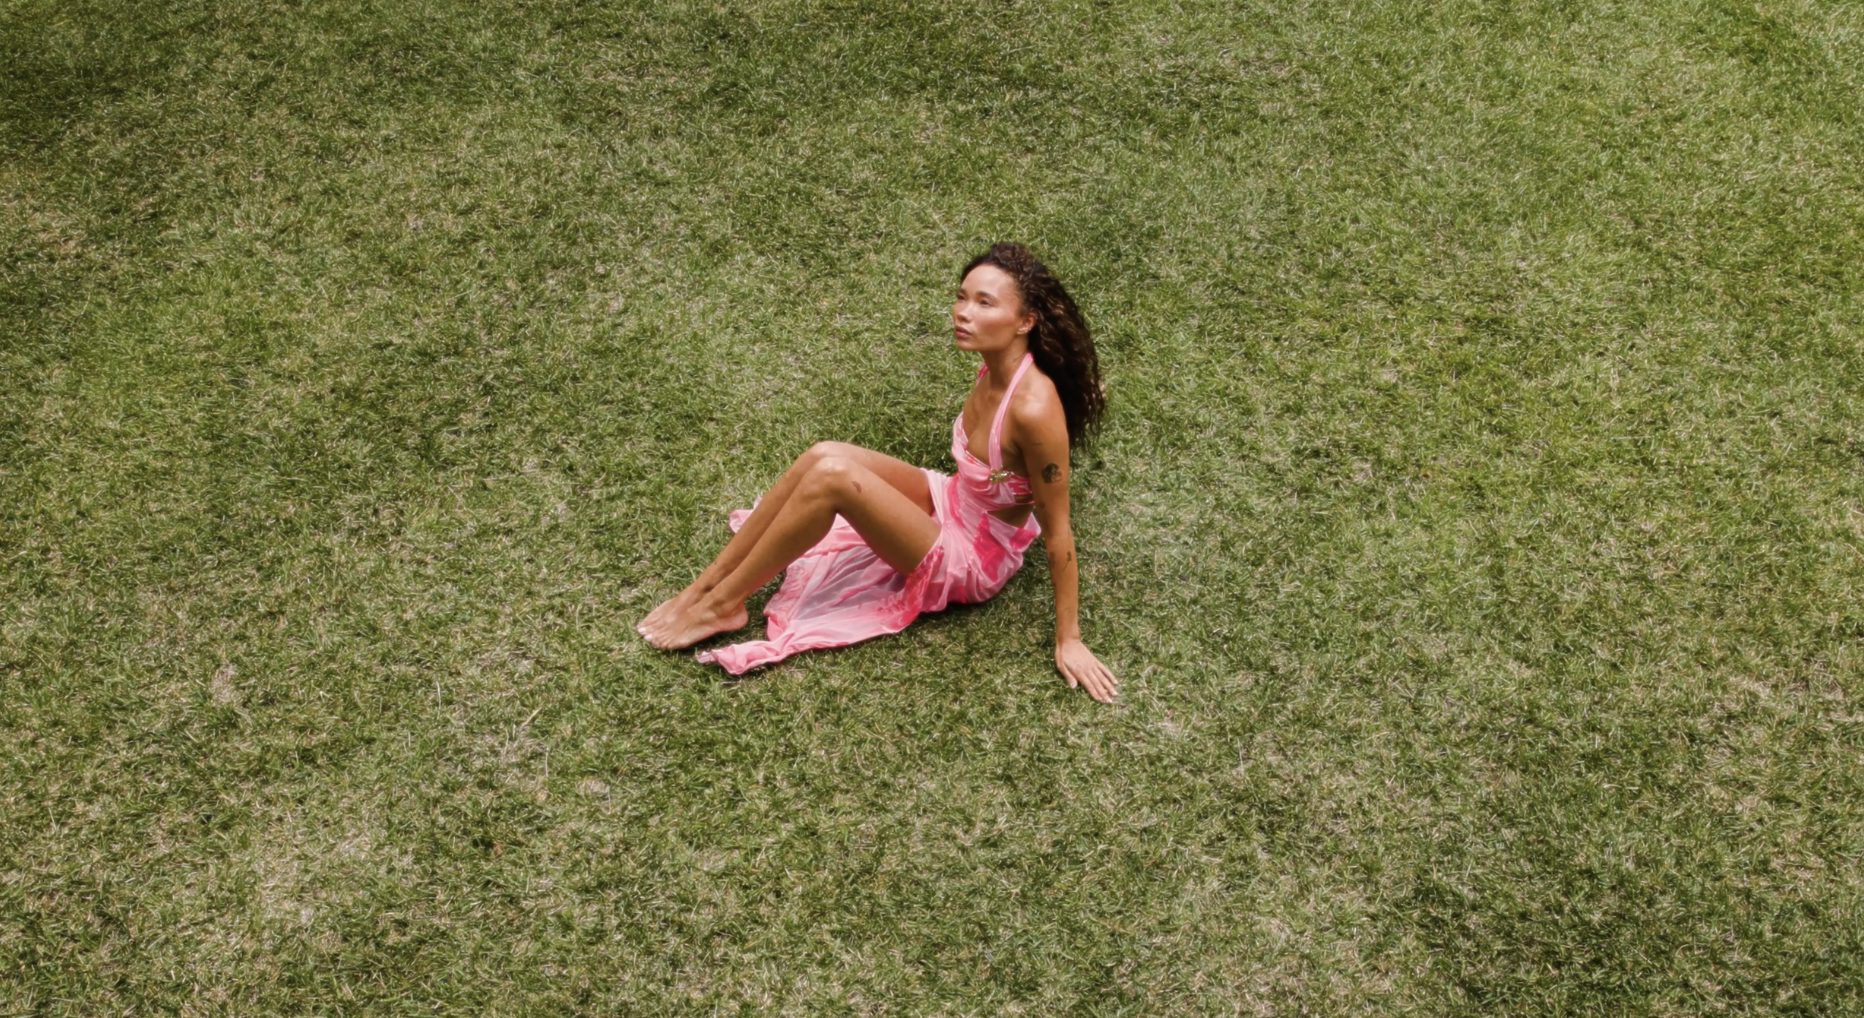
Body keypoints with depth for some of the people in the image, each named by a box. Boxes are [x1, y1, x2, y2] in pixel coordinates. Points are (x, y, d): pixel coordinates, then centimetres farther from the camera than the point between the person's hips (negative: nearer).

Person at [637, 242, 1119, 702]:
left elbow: (1057, 531, -24)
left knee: (832, 474, -27)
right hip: (951, 502, 7)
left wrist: (1069, 640, -17)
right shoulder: (996, 367, -9)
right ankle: (704, 584, -5)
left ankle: (722, 605, -10)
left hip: (972, 560, -7)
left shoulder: (1034, 409, -32)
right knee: (822, 454, -16)